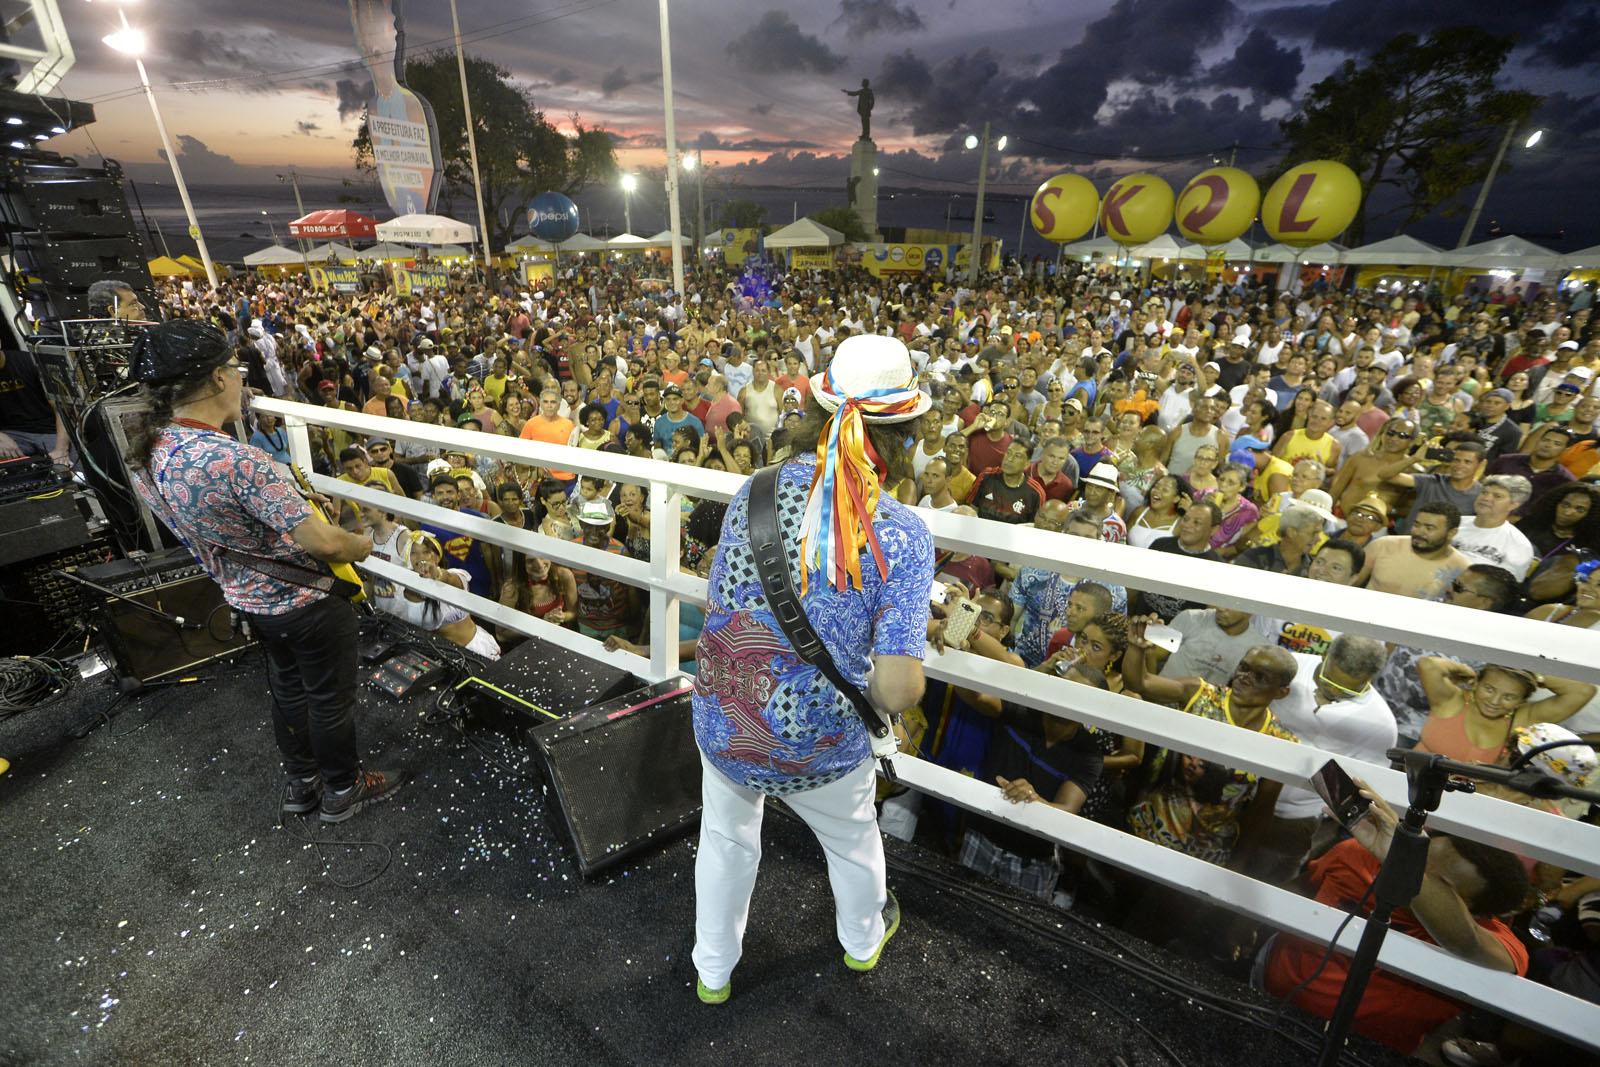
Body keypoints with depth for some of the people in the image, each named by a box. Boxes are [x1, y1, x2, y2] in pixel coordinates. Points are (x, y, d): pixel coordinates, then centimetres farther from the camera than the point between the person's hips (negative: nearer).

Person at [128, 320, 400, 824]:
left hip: (249, 598, 8)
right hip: (307, 602, -8)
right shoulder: (237, 459, -33)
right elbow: (323, 543, -32)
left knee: (287, 689, 26)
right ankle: (342, 789, 34)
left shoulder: (152, 452, -5)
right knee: (330, 698, 13)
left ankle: (300, 782, 45)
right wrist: (364, 544, -11)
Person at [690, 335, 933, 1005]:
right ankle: (862, 942, 64)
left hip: (720, 727, 2)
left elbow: (716, 605, 1)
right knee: (852, 840, 32)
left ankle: (713, 970, 58)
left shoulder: (757, 491, -10)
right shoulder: (904, 534, -20)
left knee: (725, 838, 31)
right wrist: (875, 679, 0)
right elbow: (897, 692, -22)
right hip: (819, 747, -1)